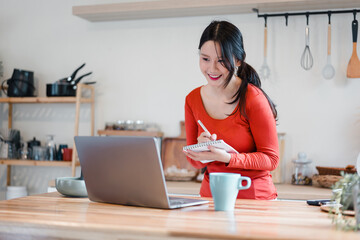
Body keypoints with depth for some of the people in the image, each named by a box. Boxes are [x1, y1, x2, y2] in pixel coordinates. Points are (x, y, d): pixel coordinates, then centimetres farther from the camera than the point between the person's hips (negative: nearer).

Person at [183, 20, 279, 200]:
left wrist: (227, 158, -21)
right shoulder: (193, 100, 4)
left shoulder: (254, 99, -12)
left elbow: (271, 159, -8)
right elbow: (194, 161, 10)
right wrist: (202, 150, -13)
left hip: (254, 196, -3)